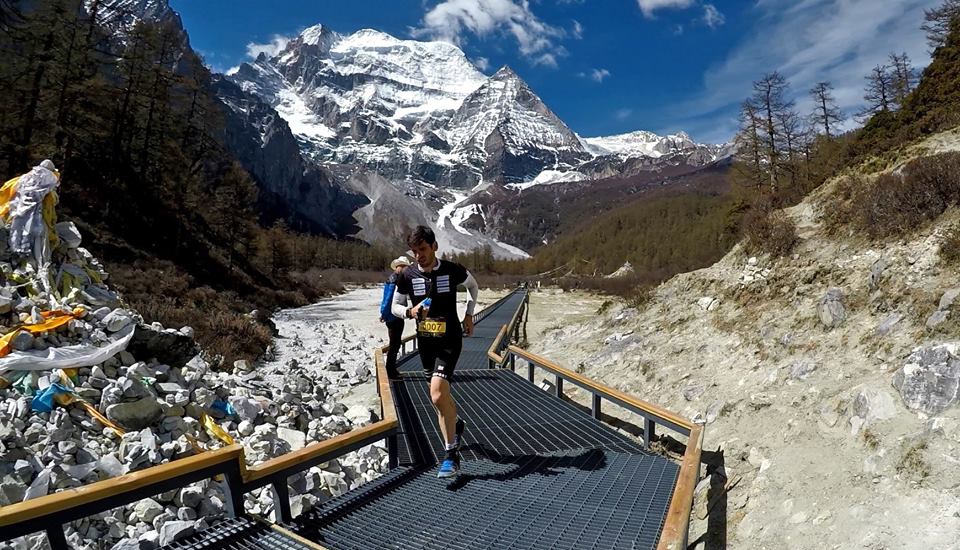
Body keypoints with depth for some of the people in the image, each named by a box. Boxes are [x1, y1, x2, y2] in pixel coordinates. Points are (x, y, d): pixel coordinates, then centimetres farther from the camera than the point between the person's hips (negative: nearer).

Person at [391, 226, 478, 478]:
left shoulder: (453, 270, -8)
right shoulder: (407, 276, -4)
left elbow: (472, 285, 13)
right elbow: (395, 306, 7)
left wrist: (469, 314, 10)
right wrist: (410, 311, -15)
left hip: (450, 340, -4)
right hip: (425, 341, 4)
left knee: (438, 395, -19)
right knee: (440, 395, 16)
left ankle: (451, 455, -5)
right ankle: (456, 425, 48)